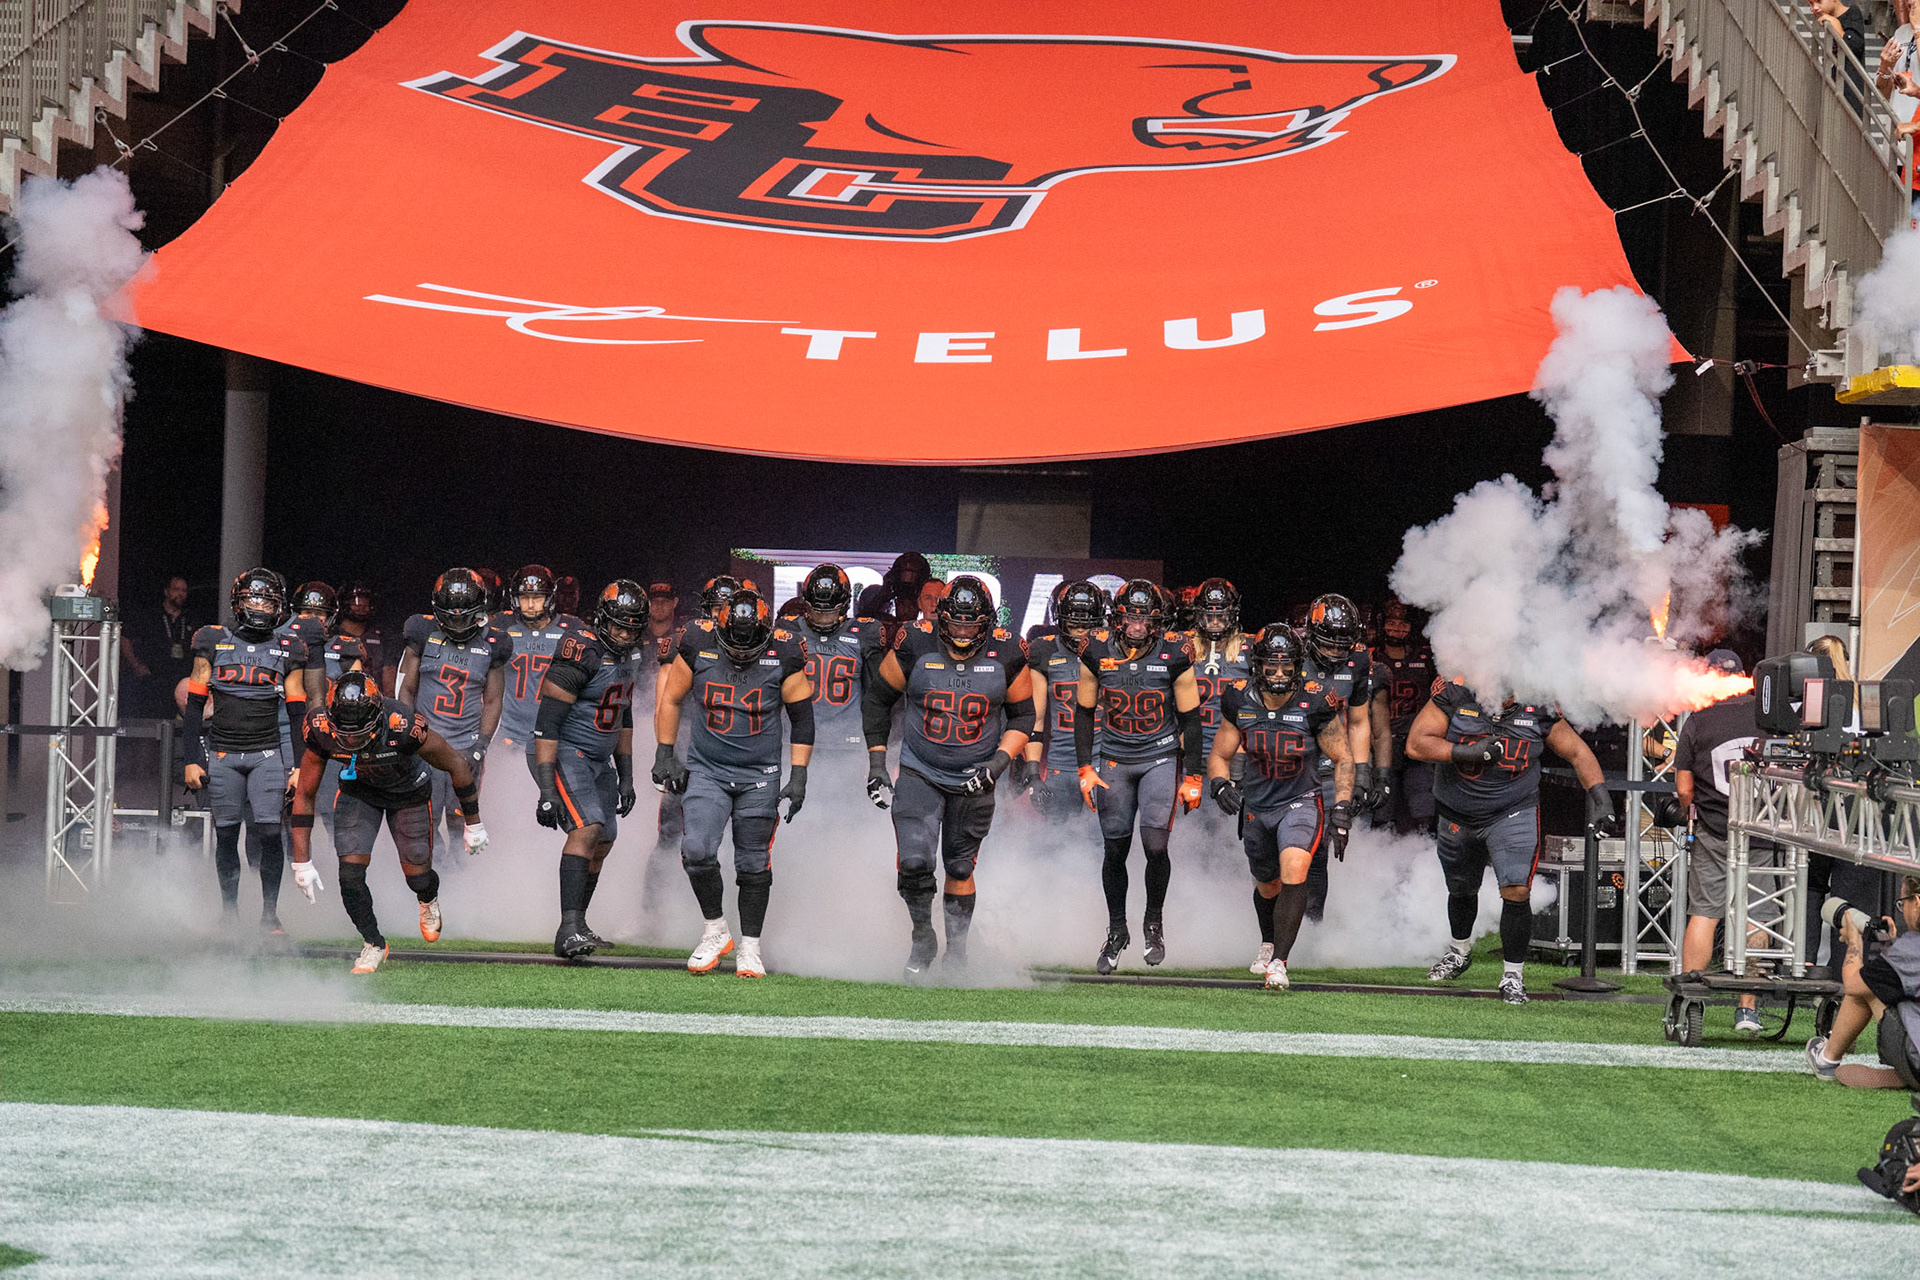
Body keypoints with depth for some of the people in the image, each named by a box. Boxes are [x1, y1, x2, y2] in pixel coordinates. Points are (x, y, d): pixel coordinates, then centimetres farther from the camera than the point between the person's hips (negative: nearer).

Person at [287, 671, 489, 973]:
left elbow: (457, 765, -22)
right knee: (350, 874, -12)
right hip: (358, 790, 1)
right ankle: (373, 943, 15)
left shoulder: (403, 726, -41)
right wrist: (302, 862, -16)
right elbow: (304, 795, -16)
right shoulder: (321, 729, -33)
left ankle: (429, 899, 45)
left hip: (408, 792, -1)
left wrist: (472, 824, -10)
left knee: (417, 877, 5)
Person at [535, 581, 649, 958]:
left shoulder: (630, 659, 6)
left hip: (600, 761, 9)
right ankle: (569, 931, -30)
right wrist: (547, 789, -27)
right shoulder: (582, 654, -22)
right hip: (564, 754, -9)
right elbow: (547, 722, -23)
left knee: (602, 844, 11)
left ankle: (575, 931, 23)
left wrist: (626, 778, 20)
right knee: (587, 828, -24)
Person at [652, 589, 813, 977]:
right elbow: (671, 700, 5)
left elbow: (802, 717, -1)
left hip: (759, 777, 0)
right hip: (706, 770, 0)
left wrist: (799, 776, -4)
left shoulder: (783, 657, -12)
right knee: (697, 850, -15)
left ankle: (750, 946, 18)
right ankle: (715, 930, 5)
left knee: (753, 864, 3)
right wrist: (665, 754, 4)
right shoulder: (699, 646, -11)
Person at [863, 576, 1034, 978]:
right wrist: (876, 763, -1)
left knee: (960, 869, 10)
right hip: (920, 774, -1)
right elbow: (877, 699, 2)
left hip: (975, 779, 1)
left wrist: (998, 763, -11)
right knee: (914, 862, -15)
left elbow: (1022, 716, 3)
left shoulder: (1007, 654, -11)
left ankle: (957, 949, 29)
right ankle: (923, 937, 11)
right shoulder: (914, 646, -13)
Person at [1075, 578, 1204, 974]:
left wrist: (1193, 778, -2)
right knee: (1115, 849, 5)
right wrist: (1085, 769, 2)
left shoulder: (1174, 653, -10)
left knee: (1155, 844, -15)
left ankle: (1154, 922, 8)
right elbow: (1085, 713, 6)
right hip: (1115, 762, 2)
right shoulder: (1097, 652, -5)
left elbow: (1190, 718, -2)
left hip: (1162, 759, -2)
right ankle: (1116, 930, 24)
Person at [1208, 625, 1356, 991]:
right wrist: (1221, 786, -18)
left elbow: (1342, 759, -4)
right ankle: (1268, 945, 51)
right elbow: (1220, 756, 4)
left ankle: (1279, 963, -24)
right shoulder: (1240, 702, -8)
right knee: (1268, 886, 20)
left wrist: (1341, 811, -12)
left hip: (1300, 803, -3)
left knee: (1294, 871, -27)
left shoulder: (1315, 703, -15)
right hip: (1257, 806, 3)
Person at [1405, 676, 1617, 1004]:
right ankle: (1460, 951, 53)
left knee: (1516, 892, -17)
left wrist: (1599, 795, -15)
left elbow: (1577, 752, -4)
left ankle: (1512, 975, 0)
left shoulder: (1537, 710, -15)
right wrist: (1468, 752, -32)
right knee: (1461, 890, 23)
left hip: (1514, 814, -1)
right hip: (1458, 815, 2)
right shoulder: (1455, 696, -19)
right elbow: (1416, 745, -21)